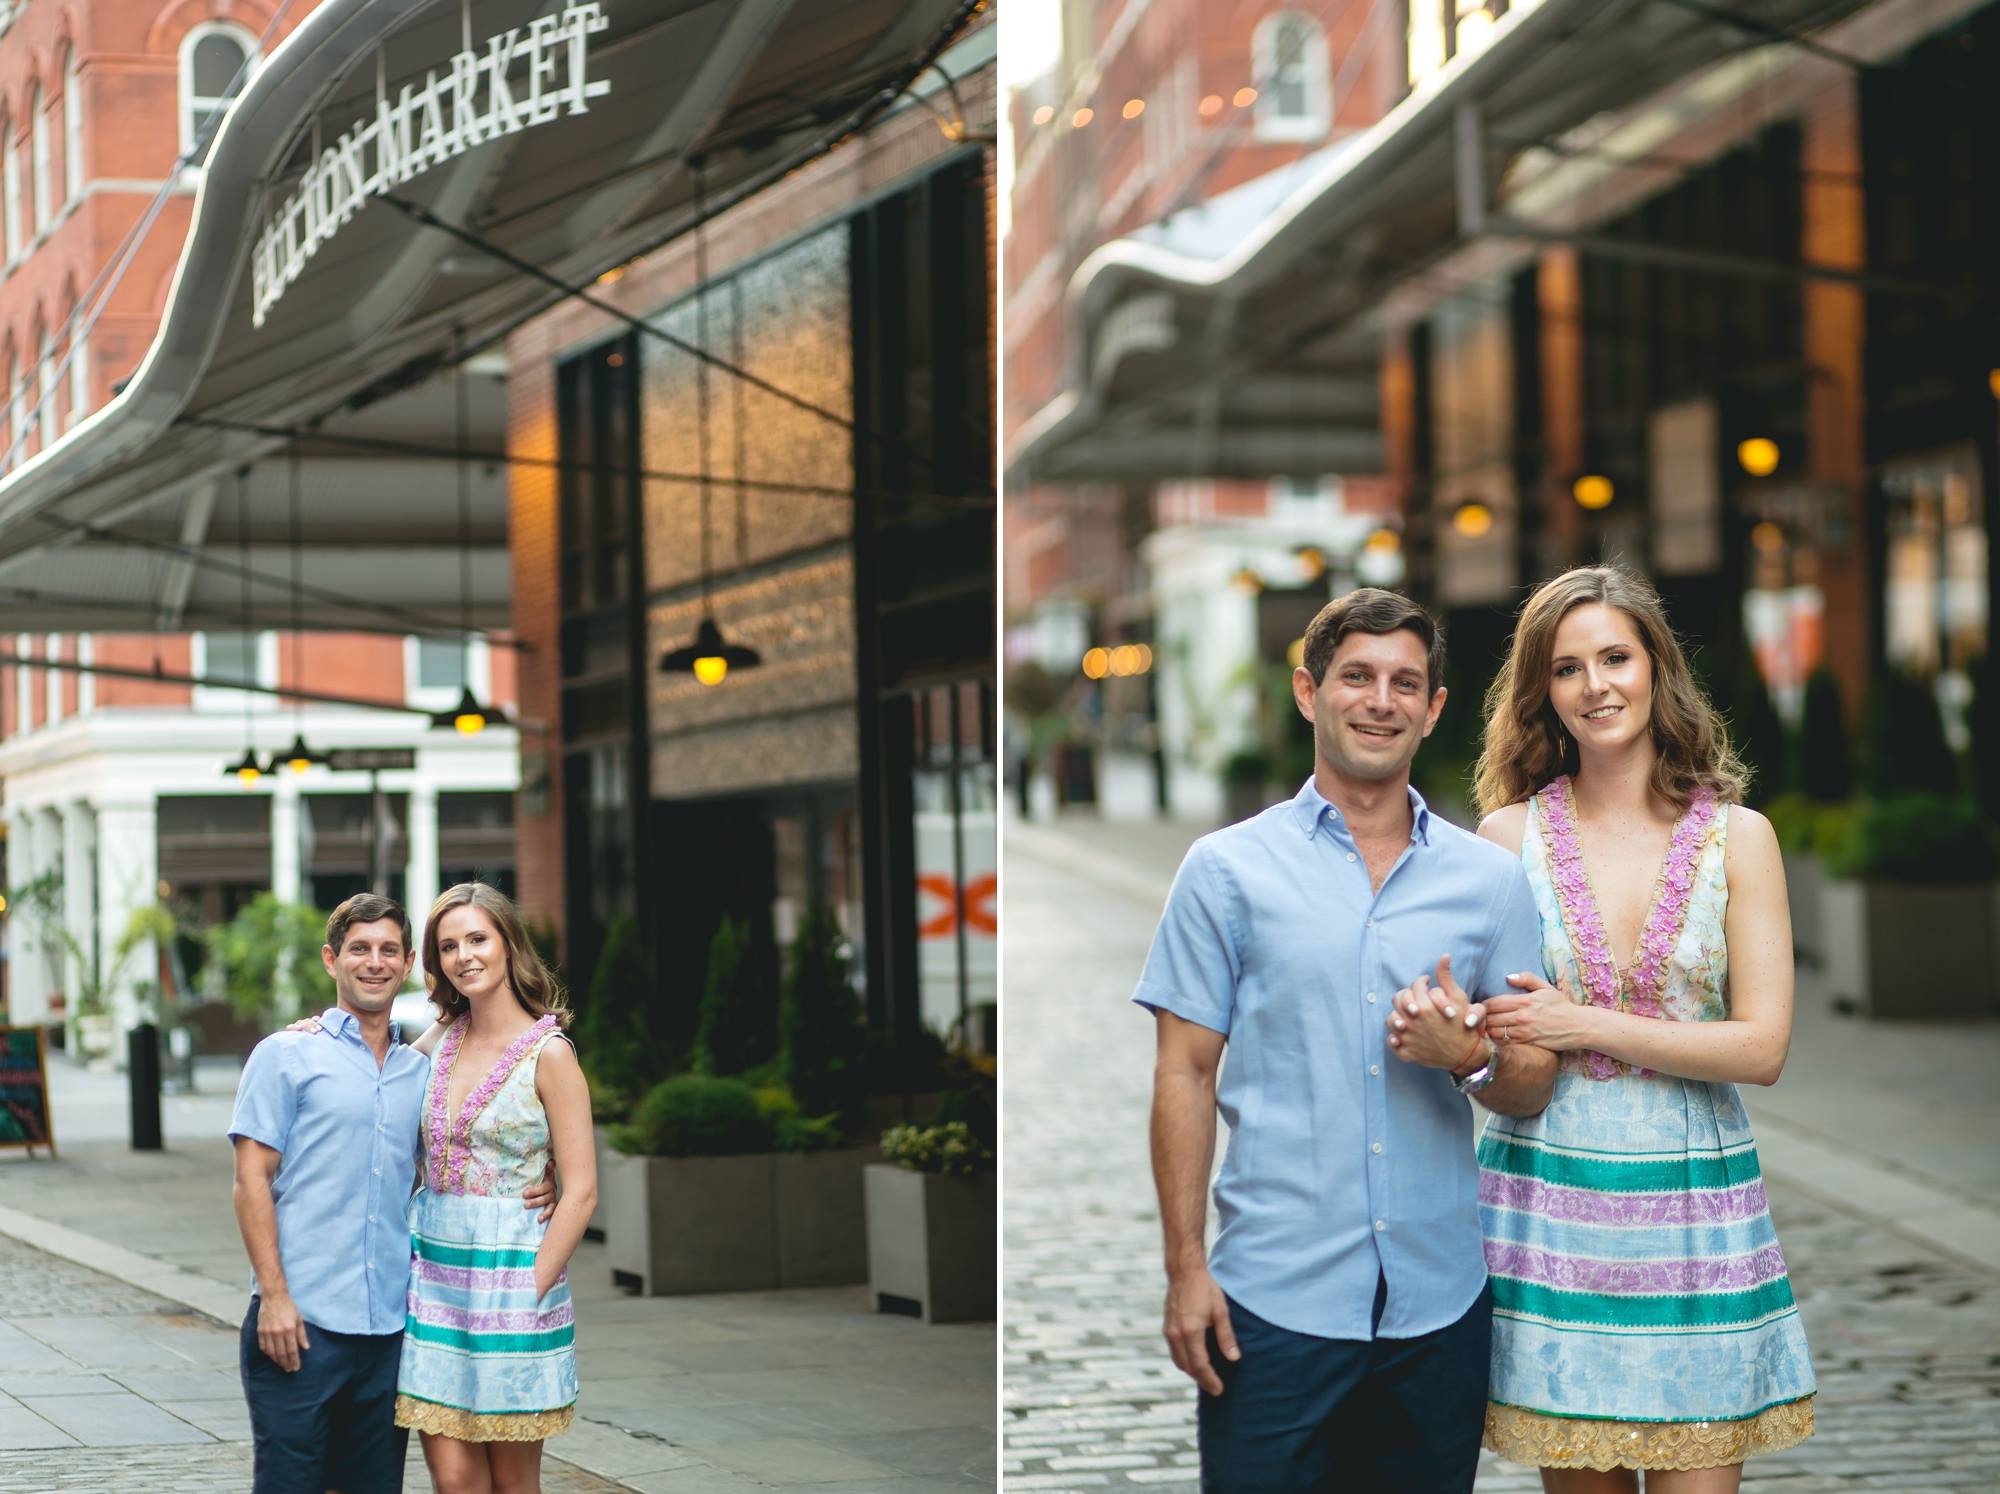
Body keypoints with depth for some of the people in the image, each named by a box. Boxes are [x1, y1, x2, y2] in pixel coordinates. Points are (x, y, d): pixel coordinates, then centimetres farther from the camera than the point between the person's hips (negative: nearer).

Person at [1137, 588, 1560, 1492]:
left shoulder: (1490, 879, 10)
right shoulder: (1228, 869, 3)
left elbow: (1533, 1090, 11)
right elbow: (1185, 1074, 1)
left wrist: (1471, 1058, -12)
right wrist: (1185, 1269, -6)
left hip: (1439, 1304, 3)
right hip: (1275, 1300, -2)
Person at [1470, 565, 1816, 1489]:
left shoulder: (1736, 838, 2)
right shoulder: (1509, 835, 2)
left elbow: (1763, 1047, -6)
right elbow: (1485, 1041, 6)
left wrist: (1587, 1027, -11)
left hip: (1695, 1210, 0)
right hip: (1548, 1197, 0)